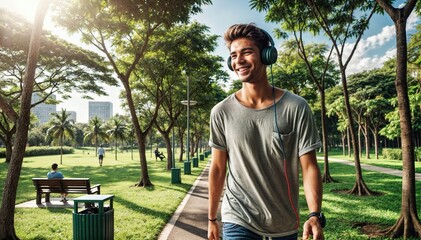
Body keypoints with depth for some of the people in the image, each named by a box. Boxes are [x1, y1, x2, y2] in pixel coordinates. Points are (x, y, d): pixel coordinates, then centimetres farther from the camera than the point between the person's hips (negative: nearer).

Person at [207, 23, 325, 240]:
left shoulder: (296, 108, -10)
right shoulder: (221, 112, -7)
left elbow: (309, 166, -9)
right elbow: (218, 168, 0)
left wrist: (315, 215, -23)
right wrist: (212, 218, 6)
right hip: (238, 221, 0)